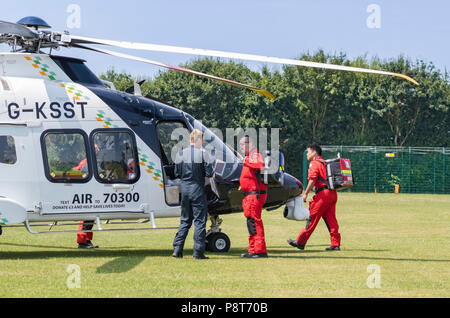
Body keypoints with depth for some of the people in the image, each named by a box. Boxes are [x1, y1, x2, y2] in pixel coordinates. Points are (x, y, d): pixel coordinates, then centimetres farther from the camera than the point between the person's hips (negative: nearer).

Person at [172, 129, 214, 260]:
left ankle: (177, 249, 11)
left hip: (184, 189, 5)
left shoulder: (180, 154, 5)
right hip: (197, 190, -5)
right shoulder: (202, 153, -10)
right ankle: (198, 252, 0)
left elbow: (176, 173, 8)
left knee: (185, 220, 16)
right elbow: (209, 173, -12)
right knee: (200, 221, 1)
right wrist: (200, 173, 8)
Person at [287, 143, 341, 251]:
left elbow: (312, 180, -15)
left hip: (323, 194, -8)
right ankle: (335, 244, 3)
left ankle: (300, 242, 2)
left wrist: (305, 194, -10)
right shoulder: (324, 163, 23)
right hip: (333, 193, 8)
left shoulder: (314, 163, -4)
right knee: (331, 220, 7)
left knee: (312, 218, -3)